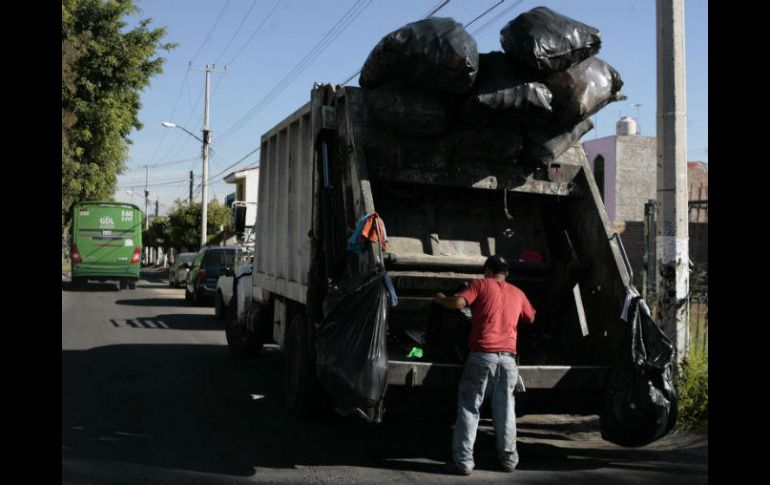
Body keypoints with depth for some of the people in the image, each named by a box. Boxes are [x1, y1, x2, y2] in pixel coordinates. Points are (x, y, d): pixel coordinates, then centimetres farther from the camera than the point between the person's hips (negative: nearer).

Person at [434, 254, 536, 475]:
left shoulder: (482, 284, 4)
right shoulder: (517, 293, 17)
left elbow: (458, 302, -11)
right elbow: (531, 318, 33)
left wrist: (440, 298, 8)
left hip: (482, 355, -3)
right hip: (508, 358, 4)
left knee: (469, 408, 2)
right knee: (505, 410, 15)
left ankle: (463, 460, 0)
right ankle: (508, 458, 21)